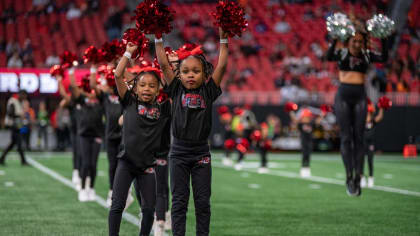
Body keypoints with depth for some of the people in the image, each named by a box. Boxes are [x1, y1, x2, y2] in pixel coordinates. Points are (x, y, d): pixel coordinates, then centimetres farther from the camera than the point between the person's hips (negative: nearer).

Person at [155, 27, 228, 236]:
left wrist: (223, 39, -7)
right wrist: (158, 39, -4)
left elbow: (221, 66, -3)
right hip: (179, 153, 0)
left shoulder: (208, 92, 1)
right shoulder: (176, 90, 2)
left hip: (201, 154, 0)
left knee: (202, 201, 5)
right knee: (179, 201, 4)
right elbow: (164, 64, -2)